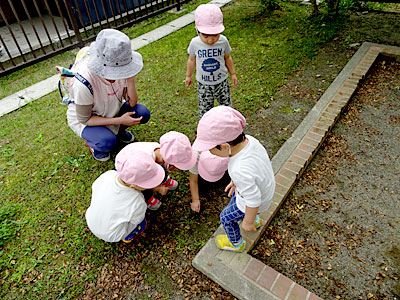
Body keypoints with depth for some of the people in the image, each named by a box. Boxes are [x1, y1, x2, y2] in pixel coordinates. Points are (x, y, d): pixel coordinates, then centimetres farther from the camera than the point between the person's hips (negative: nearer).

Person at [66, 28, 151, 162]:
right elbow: (84, 119, -25)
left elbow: (132, 103, -15)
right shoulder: (83, 83, -38)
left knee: (143, 113, -16)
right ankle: (92, 142, 4)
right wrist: (119, 120, -29)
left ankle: (118, 131, 12)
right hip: (84, 119, -5)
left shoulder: (120, 71, -23)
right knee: (108, 142, -33)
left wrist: (130, 80, -34)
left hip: (111, 111, 5)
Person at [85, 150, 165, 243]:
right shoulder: (138, 203, -38)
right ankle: (127, 237, 32)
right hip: (112, 236, -4)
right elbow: (136, 220, -15)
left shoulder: (108, 175, -27)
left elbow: (94, 188, -4)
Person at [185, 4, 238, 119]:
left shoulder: (223, 41, -15)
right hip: (203, 84, -1)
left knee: (227, 105, 16)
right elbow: (192, 60, 1)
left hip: (221, 81, 1)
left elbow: (227, 58, 3)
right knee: (204, 109, 10)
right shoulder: (195, 43, -16)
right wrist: (188, 76, 13)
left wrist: (233, 74, 12)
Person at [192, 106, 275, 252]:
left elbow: (253, 202, -33)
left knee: (226, 217, 17)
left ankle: (236, 243, 47)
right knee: (234, 195, 34)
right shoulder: (249, 139, -23)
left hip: (256, 201, -7)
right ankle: (255, 220, 59)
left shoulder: (240, 171, -46)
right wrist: (236, 182, 10)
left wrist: (247, 223, -14)